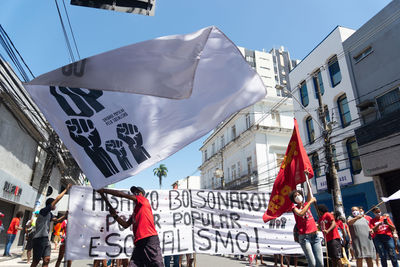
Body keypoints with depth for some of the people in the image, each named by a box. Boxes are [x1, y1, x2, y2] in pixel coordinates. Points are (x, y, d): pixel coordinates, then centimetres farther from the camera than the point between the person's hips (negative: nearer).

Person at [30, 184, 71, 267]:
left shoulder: (49, 214, 15)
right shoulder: (43, 211, -9)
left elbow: (57, 220, 26)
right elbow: (57, 199, -15)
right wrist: (66, 190, -12)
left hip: (46, 240, 8)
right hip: (39, 239, -8)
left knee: (46, 260, -1)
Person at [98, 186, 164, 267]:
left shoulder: (144, 200, 5)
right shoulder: (135, 211, 26)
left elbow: (123, 195, 0)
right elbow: (126, 225, 26)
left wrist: (104, 190, 4)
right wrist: (115, 216, 15)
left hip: (150, 240, -8)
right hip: (138, 243, 8)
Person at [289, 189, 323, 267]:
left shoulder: (306, 205, 15)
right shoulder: (294, 207, 2)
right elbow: (301, 214, -16)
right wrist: (310, 202, -10)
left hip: (315, 236, 4)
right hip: (304, 237, -4)